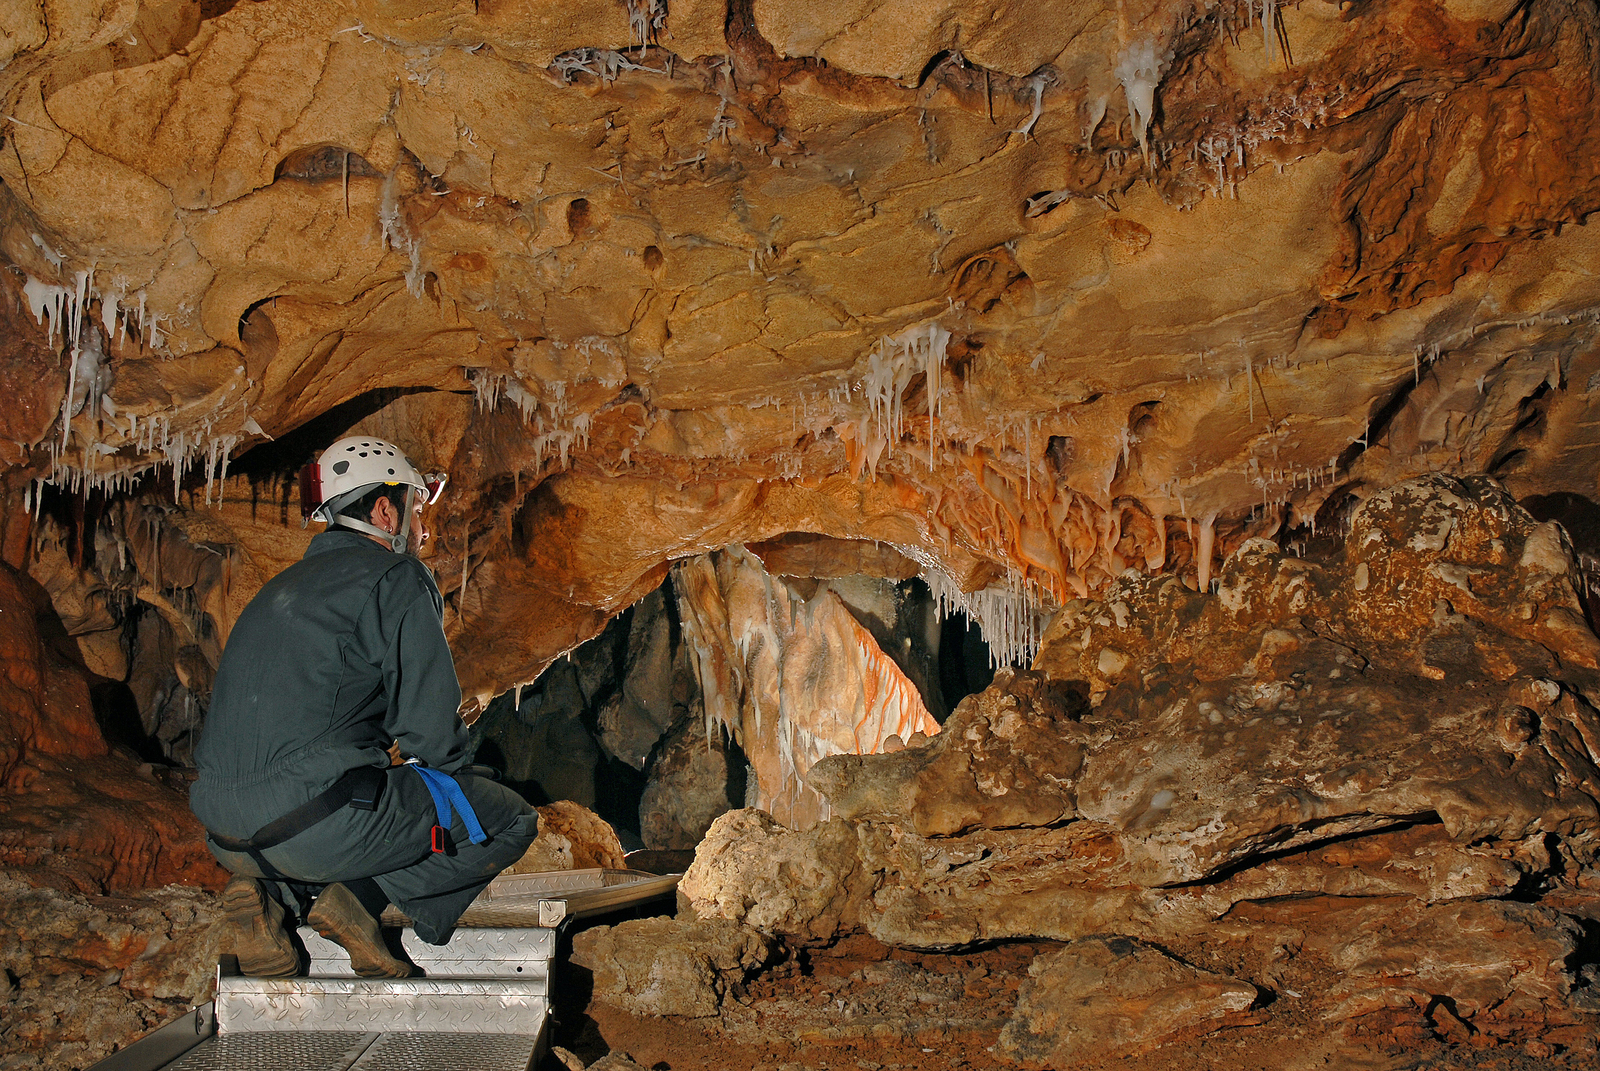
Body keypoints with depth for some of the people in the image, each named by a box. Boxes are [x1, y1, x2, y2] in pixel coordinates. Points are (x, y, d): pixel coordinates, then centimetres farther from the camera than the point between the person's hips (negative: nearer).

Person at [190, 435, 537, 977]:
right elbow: (432, 728, -7)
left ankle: (272, 893, 9)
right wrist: (449, 769, 14)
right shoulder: (396, 579, -2)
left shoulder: (283, 588, 24)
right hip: (317, 820, -8)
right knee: (513, 820, 7)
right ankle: (354, 898, -8)